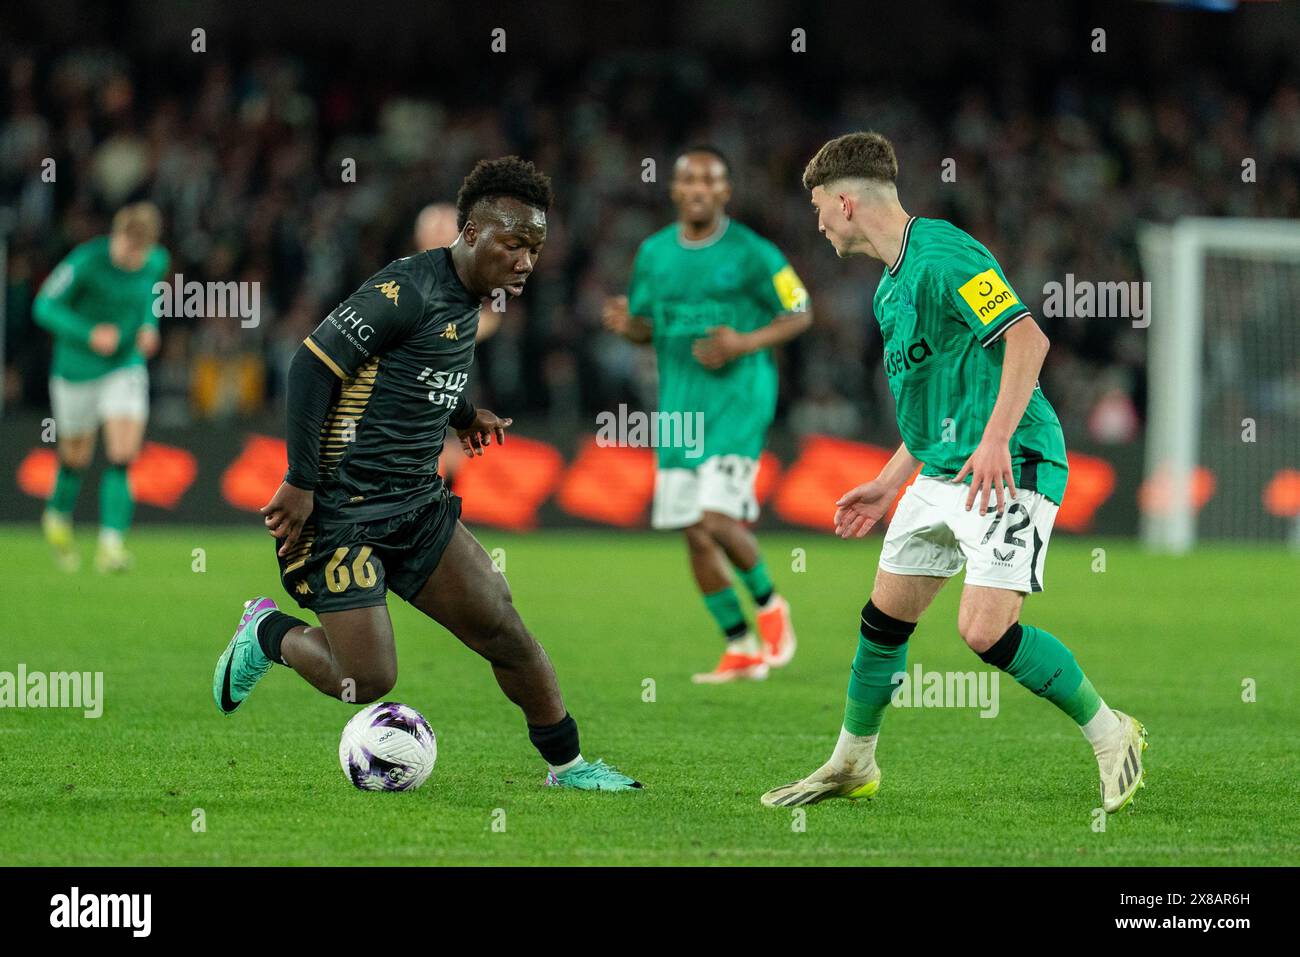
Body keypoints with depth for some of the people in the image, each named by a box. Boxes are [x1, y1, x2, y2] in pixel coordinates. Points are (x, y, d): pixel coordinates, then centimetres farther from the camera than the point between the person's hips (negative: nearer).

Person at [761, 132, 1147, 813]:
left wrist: (996, 438, -30)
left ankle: (1110, 736, -3)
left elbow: (1027, 338, -23)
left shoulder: (943, 256, -14)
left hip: (1007, 468, -10)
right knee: (883, 620, 11)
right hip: (941, 473, 10)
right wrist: (888, 484, 26)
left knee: (986, 629, -19)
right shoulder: (892, 285, 18)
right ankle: (852, 765, 27)